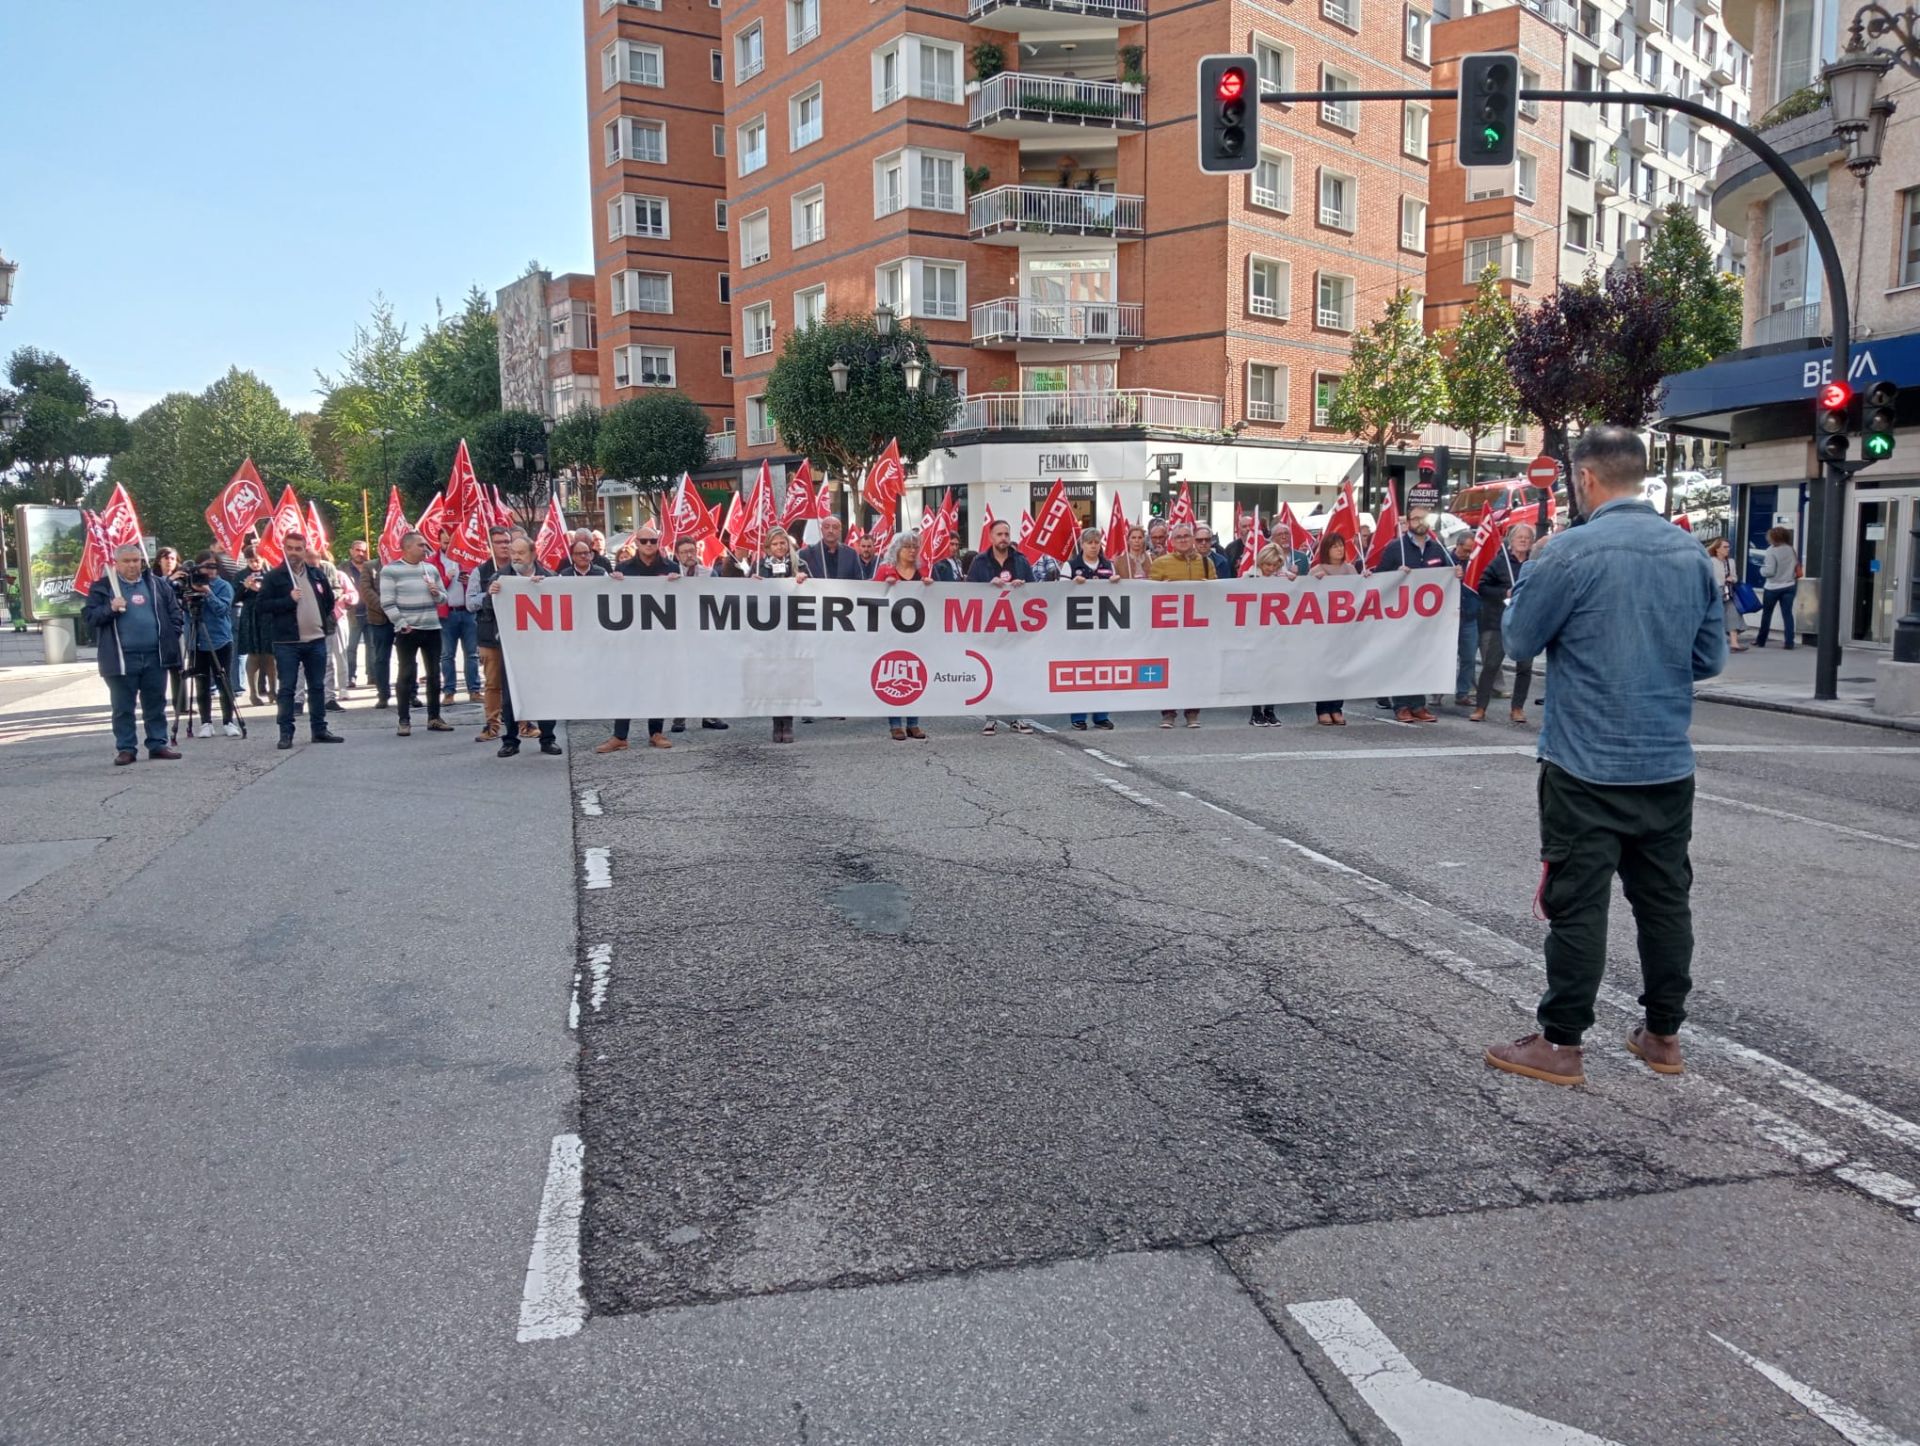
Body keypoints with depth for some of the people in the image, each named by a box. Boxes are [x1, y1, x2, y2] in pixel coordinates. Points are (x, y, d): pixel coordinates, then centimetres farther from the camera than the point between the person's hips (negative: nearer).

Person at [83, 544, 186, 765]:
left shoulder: (157, 584, 10)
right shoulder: (102, 586, 3)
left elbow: (174, 611, 15)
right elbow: (89, 616, 0)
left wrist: (172, 635, 4)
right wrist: (110, 609, -17)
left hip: (155, 656, 3)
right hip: (121, 658, -2)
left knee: (156, 704, 9)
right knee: (123, 707, 3)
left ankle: (158, 744, 17)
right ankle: (125, 748, 9)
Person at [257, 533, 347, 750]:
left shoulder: (317, 574, 11)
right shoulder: (273, 577, -3)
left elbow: (329, 600, 22)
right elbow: (263, 605, -9)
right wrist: (289, 599, -18)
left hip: (316, 640, 4)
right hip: (287, 642, -4)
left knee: (317, 686, 10)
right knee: (287, 688, -2)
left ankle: (319, 729, 18)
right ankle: (286, 733, 3)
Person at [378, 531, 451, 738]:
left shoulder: (431, 568, 10)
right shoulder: (391, 570, -5)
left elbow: (444, 597, 16)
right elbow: (388, 602, -10)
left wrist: (437, 593, -6)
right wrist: (402, 624, -16)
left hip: (432, 628, 5)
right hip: (407, 631, -5)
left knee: (434, 674, 8)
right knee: (407, 674, -2)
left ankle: (434, 718, 17)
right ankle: (404, 721, 3)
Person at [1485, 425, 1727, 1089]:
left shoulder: (1571, 552, -15)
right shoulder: (1692, 553, 4)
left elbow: (1518, 639, -6)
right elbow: (1711, 656, 11)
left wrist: (1518, 595, 13)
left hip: (1588, 766, -5)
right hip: (1669, 764, 6)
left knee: (1577, 905, 1)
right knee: (1665, 899, 14)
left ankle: (1560, 1045, 9)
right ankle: (1664, 1034, 27)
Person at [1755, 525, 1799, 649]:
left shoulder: (1772, 550, -15)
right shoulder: (1792, 550, 3)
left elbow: (1769, 571, -18)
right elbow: (1797, 568, 11)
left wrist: (1761, 570, 1)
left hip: (1773, 587, -4)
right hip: (1789, 586, 4)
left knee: (1766, 613, 9)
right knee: (1787, 613, 4)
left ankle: (1761, 640, 17)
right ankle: (1789, 642, -2)